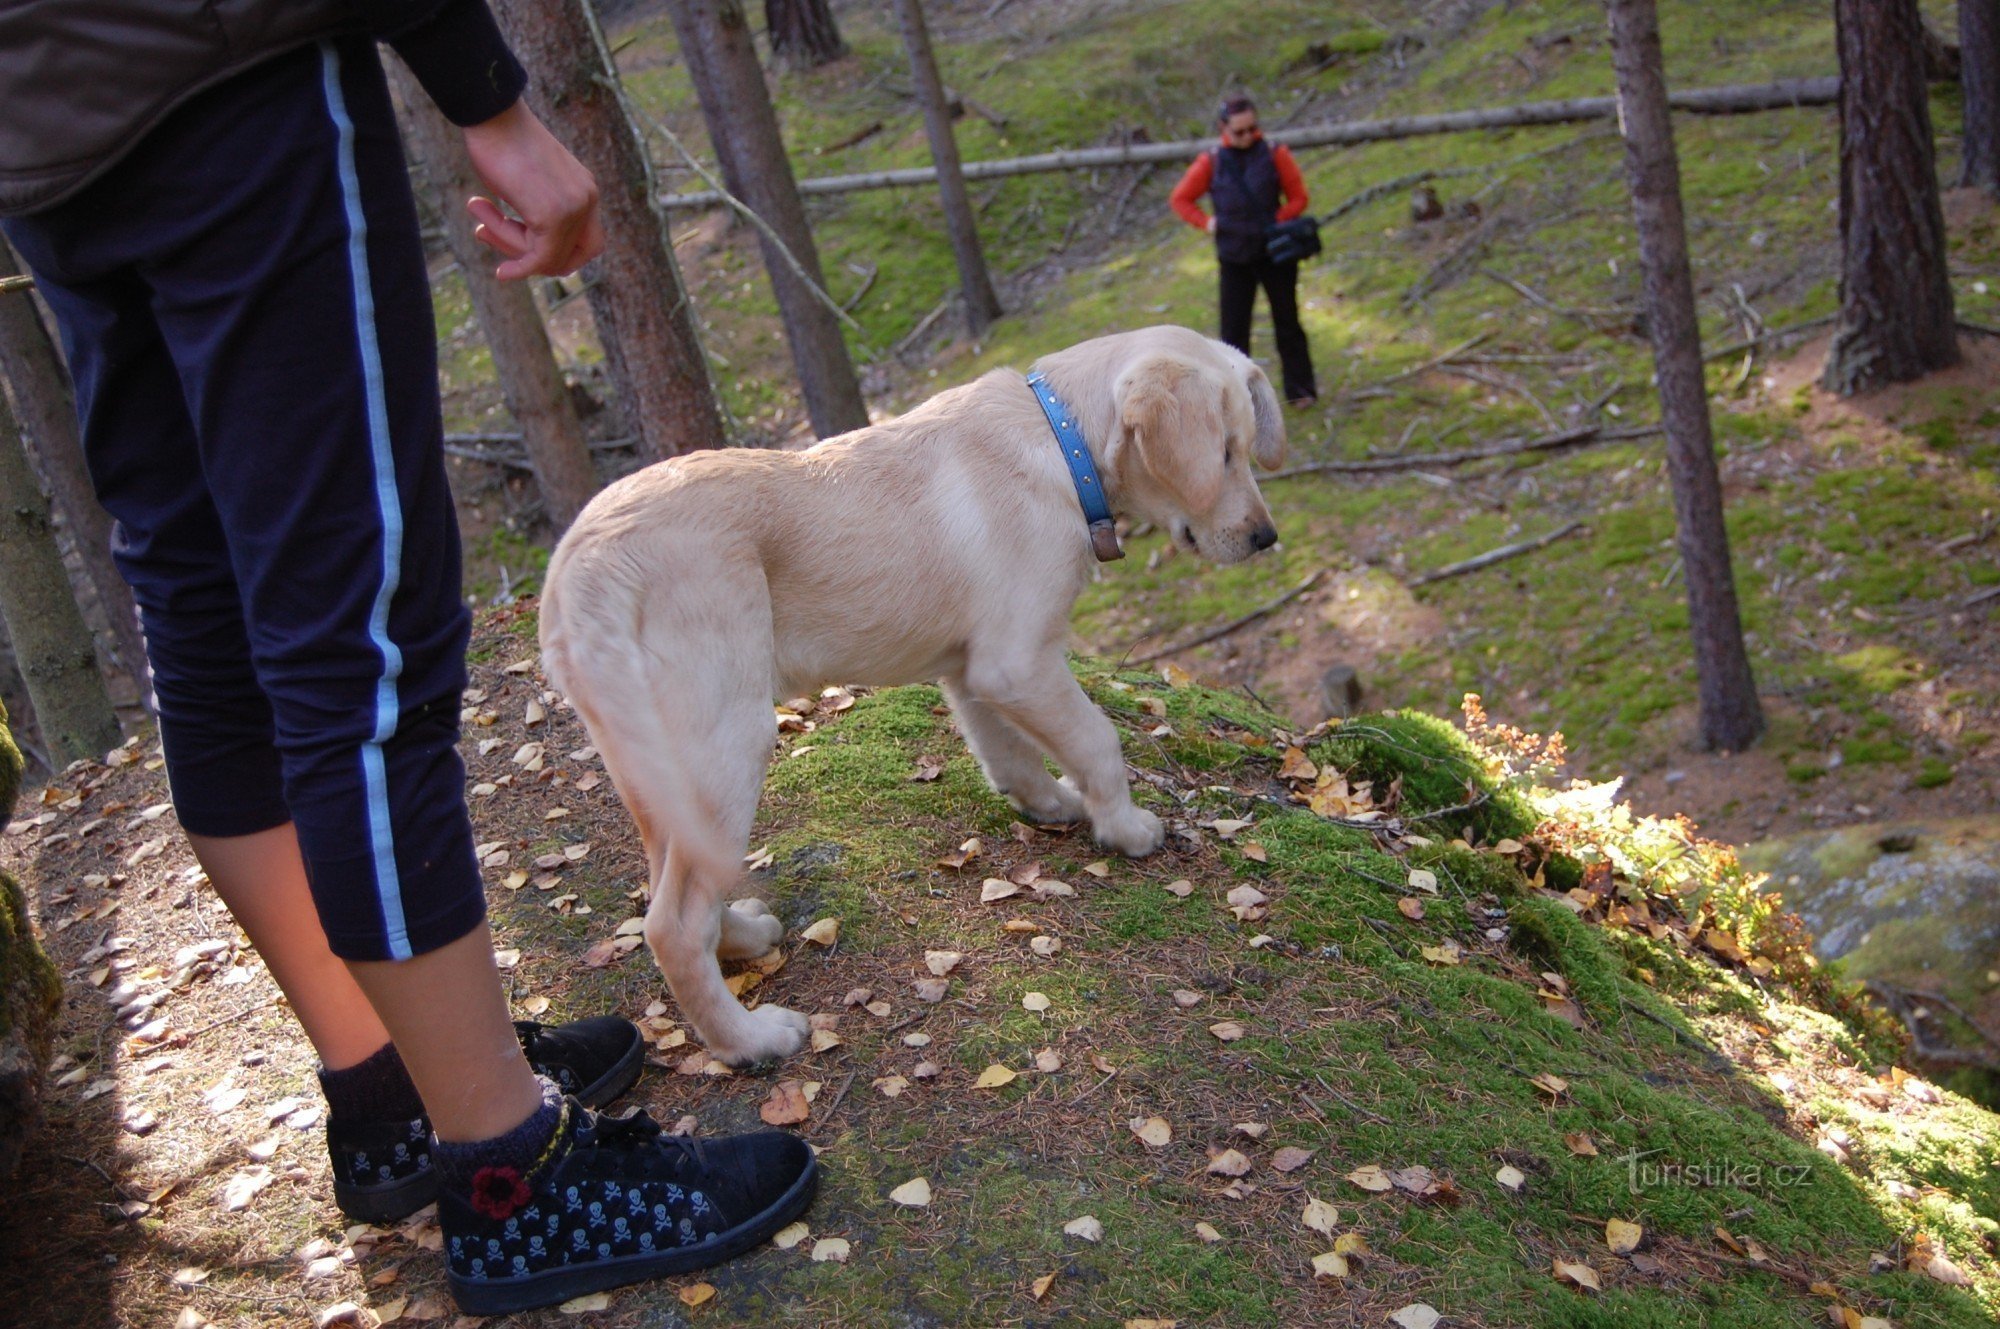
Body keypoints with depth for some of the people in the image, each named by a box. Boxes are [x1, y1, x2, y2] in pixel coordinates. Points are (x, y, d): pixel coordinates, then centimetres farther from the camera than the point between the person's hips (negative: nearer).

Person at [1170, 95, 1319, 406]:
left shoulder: (1275, 155, -7)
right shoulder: (1211, 162, -5)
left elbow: (1298, 197, -1)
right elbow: (1181, 198, 5)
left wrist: (1276, 222, -15)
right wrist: (1206, 222, -9)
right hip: (1234, 258, 1)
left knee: (1287, 322, 9)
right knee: (1234, 329, 3)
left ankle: (1300, 389, 19)